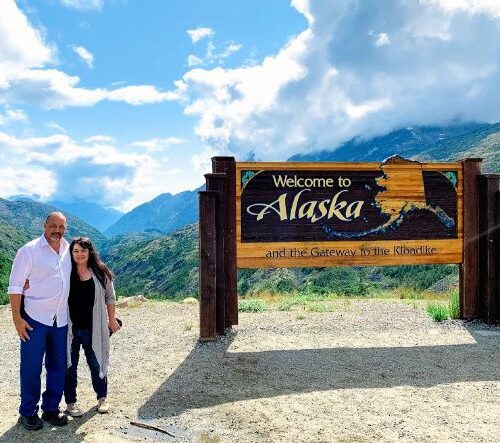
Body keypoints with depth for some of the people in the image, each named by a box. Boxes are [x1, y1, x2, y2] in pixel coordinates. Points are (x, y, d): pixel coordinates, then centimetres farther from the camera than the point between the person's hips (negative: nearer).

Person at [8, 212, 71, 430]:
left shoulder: (68, 249, 5)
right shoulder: (29, 251, -9)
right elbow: (15, 286, -9)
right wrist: (17, 318, -13)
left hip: (61, 320, 5)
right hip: (34, 318, -5)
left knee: (58, 366, 11)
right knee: (31, 367, 4)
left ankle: (51, 409, 25)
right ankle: (28, 413, 19)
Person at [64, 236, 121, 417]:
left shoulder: (100, 273, -1)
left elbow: (109, 297, 7)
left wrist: (112, 319, 9)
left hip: (93, 329, 1)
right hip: (69, 329, -1)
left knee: (97, 364, 12)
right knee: (70, 365, 10)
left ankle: (102, 397, 31)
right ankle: (70, 402, 26)